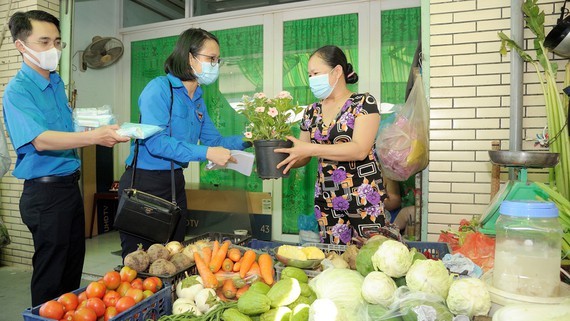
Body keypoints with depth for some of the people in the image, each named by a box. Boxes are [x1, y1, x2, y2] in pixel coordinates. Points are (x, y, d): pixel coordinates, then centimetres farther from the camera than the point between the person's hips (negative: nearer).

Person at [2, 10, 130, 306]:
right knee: (50, 276, 4)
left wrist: (104, 134, 10)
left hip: (69, 184, 8)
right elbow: (41, 140, -28)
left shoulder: (57, 83, 11)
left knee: (73, 269, 18)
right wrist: (95, 136, -39)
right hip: (44, 192, -8)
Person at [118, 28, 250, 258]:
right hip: (145, 182, -8)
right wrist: (206, 153, -27)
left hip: (175, 183, 8)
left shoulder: (197, 98, 10)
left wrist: (247, 139, -2)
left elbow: (213, 140, 11)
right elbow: (155, 141, -24)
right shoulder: (159, 88, -14)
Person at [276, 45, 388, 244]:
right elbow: (303, 157, 13)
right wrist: (280, 160, -7)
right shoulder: (312, 112, 10)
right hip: (326, 202, 4)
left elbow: (360, 149, -18)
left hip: (363, 199, -4)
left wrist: (310, 148, -21)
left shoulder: (364, 103, -5)